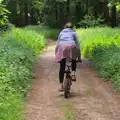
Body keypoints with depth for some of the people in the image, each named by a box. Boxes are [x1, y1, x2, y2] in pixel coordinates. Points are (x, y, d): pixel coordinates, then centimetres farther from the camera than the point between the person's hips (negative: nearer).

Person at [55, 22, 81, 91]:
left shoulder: (61, 32, 32)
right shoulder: (74, 33, 26)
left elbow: (57, 44, 26)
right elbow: (78, 45, 19)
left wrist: (56, 55, 28)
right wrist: (79, 57, 19)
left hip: (62, 47, 1)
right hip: (71, 46, -1)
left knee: (62, 68, 6)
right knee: (74, 60, 30)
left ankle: (61, 86, 2)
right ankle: (73, 74, 8)